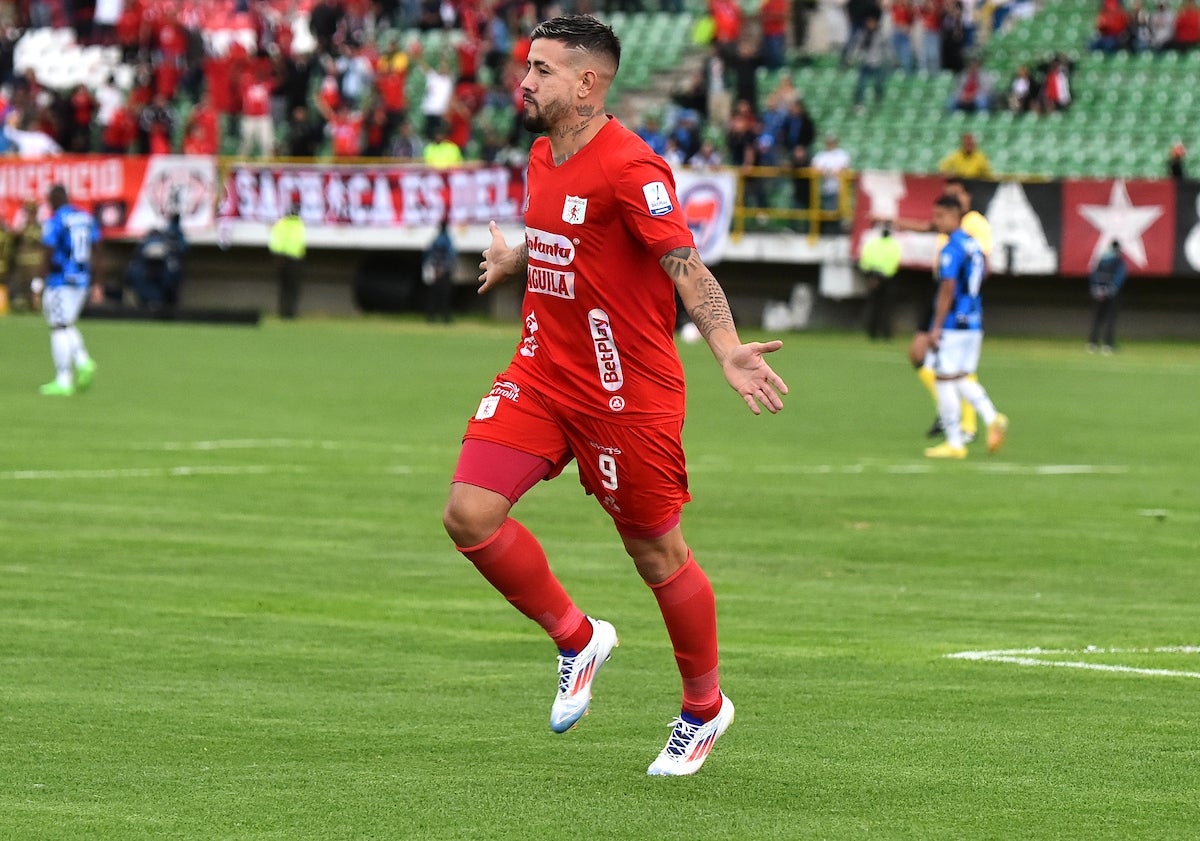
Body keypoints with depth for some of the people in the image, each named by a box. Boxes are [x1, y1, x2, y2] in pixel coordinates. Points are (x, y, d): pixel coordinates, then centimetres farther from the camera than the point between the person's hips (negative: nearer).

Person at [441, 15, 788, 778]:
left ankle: (704, 709, 27)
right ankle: (577, 639, 13)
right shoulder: (543, 157, 7)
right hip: (542, 373, 7)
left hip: (627, 393, -7)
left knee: (659, 556, 5)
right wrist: (512, 261, 46)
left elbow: (686, 266, -27)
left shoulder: (631, 168, -18)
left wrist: (727, 349, -42)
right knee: (469, 515, -9)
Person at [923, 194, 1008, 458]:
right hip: (974, 324, 9)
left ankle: (954, 443, 0)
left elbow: (947, 290, -20)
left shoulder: (951, 250, -15)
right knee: (963, 378, 16)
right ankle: (993, 419, -4)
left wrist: (936, 328, -17)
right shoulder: (974, 245, 13)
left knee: (945, 379, -2)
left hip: (952, 325, -9)